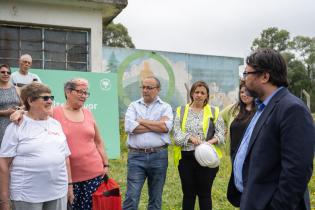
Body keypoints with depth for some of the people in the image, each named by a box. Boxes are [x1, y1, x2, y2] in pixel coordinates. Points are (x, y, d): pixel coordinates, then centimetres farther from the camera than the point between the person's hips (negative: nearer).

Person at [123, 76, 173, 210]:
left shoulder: (165, 107, 6)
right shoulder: (133, 106, 8)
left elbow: (166, 126, -13)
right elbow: (129, 127, -10)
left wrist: (141, 121, -6)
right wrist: (156, 126, -7)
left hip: (159, 156, 0)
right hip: (136, 156, 0)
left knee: (156, 198, 13)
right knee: (131, 197, -1)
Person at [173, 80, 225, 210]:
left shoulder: (214, 112, 6)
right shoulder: (181, 111, 6)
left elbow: (221, 134, 0)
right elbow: (177, 135, -4)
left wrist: (211, 141, -20)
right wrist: (190, 138, -23)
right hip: (186, 158, 1)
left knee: (204, 194, 7)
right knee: (188, 194, 10)